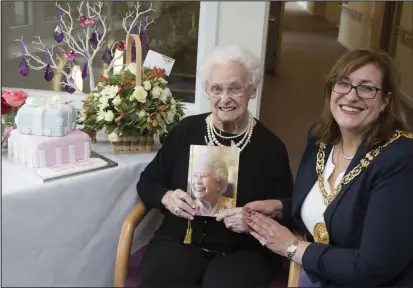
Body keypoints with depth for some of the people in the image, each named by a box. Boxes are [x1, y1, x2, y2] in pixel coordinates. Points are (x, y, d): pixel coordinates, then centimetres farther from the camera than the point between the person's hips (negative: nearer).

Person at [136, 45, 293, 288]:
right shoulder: (187, 130, 3)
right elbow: (147, 183, 10)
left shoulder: (270, 146, 0)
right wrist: (167, 197, -11)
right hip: (180, 241, 1)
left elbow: (287, 210, 2)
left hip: (244, 250, -1)